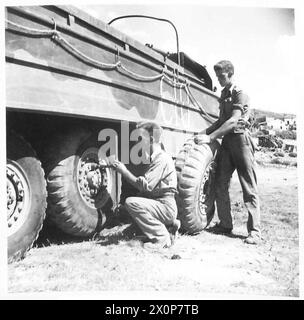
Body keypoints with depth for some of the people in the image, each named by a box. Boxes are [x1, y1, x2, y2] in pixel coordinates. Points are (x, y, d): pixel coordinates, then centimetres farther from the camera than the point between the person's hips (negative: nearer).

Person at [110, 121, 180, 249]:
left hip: (166, 208, -10)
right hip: (161, 205, 10)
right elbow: (146, 190, 11)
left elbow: (145, 186, -23)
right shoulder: (153, 158, 13)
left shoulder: (162, 158, -17)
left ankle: (161, 238, -11)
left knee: (131, 203, -22)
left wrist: (124, 171, -16)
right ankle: (170, 225, 16)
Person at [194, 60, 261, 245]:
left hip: (240, 139, -7)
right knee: (220, 185, 5)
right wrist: (205, 131, 8)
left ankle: (255, 231, -3)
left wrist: (210, 138, -23)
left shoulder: (240, 95, -6)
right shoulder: (223, 96, 18)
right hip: (226, 141, 8)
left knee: (249, 188, -6)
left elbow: (233, 121, -18)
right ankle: (225, 224, 15)